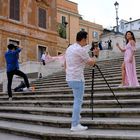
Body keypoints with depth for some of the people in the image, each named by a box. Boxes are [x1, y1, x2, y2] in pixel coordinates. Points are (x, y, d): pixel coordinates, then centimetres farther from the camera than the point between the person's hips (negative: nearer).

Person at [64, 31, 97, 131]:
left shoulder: (69, 48, 12)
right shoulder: (81, 49, -14)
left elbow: (65, 64, 19)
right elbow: (91, 63, -5)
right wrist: (94, 59, 17)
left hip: (69, 78, 9)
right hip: (77, 79, -9)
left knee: (78, 99, 24)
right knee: (78, 101, -4)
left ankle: (77, 115, 34)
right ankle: (75, 125, -1)